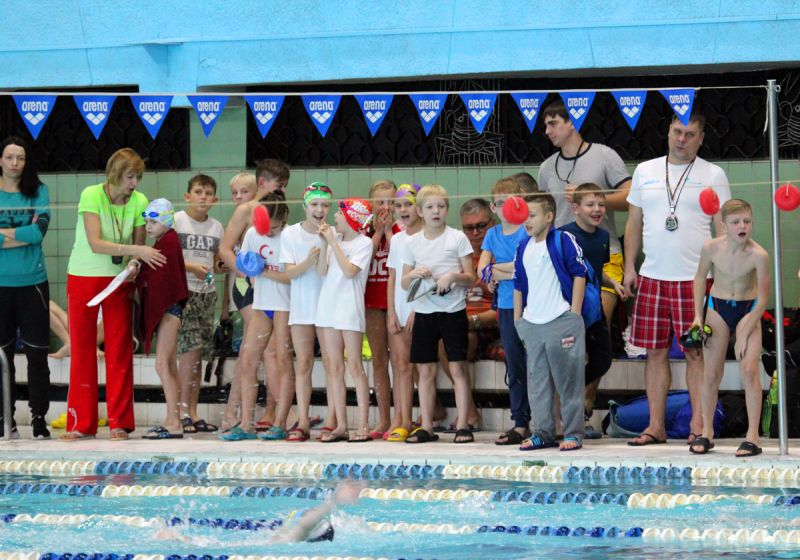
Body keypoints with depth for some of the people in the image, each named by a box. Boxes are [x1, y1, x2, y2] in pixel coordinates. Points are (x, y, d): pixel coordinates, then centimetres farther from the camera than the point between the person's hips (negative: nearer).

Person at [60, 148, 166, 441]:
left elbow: (140, 245, -2)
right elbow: (95, 243, -24)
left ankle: (120, 423, 4)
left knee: (120, 351, 0)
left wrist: (135, 264, -23)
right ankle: (81, 424, 8)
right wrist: (135, 251, -32)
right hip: (83, 278, -2)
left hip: (119, 281, 2)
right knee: (81, 351, 3)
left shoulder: (139, 202, -9)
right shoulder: (91, 195, -17)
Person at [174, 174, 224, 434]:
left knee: (198, 353, 5)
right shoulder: (177, 220, -1)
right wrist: (192, 267, -18)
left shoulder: (216, 227, 14)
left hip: (207, 292, 5)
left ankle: (193, 413, 8)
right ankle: (183, 411, -12)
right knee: (191, 347, -15)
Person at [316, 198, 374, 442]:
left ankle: (363, 426, -5)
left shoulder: (364, 243, -3)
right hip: (328, 306, 6)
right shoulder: (334, 238, 12)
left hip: (349, 308, -6)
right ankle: (341, 426, 8)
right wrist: (324, 243, -5)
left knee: (354, 367, -6)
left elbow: (350, 271, -16)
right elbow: (322, 271, 4)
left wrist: (333, 243, -12)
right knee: (334, 368, 5)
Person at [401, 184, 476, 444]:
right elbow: (404, 283, 11)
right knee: (425, 370, 5)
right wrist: (414, 274, -9)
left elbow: (471, 277, 0)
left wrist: (453, 276, -19)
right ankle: (426, 427, 11)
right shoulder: (413, 242, 8)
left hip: (453, 310, -3)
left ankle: (462, 426, 0)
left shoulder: (457, 238, 0)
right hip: (424, 311, 3)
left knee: (458, 368, -3)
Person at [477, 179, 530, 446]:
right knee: (514, 366, 8)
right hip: (506, 306, 5)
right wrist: (512, 272, -11)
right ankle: (520, 423, 12)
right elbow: (481, 270, 2)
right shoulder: (493, 235, 12)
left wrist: (495, 269, -9)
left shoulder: (528, 231, -3)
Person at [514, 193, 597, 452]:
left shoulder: (563, 241, -4)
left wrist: (574, 314, -8)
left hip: (562, 321, -6)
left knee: (568, 380, -2)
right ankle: (543, 433, 15)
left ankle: (573, 433, 3)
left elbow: (579, 275, -5)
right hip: (532, 324, 6)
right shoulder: (523, 249, 14)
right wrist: (518, 320, 16)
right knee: (537, 381, 8)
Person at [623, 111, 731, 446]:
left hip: (695, 279, -3)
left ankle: (699, 425, 3)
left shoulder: (713, 175, 3)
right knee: (656, 352, 5)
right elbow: (634, 224, 15)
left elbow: (724, 229, 2)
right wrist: (629, 268, 8)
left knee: (696, 353, -2)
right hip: (652, 278, 3)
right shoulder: (644, 171, 12)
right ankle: (656, 426, 10)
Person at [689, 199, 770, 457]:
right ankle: (707, 432, 19)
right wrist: (698, 316, -2)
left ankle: (752, 436, -11)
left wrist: (745, 334, -17)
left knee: (749, 370, -15)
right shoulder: (711, 247, -16)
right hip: (717, 307, 2)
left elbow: (763, 299, -16)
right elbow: (700, 278, 4)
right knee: (711, 373, 5)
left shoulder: (758, 255, -23)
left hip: (748, 310, -2)